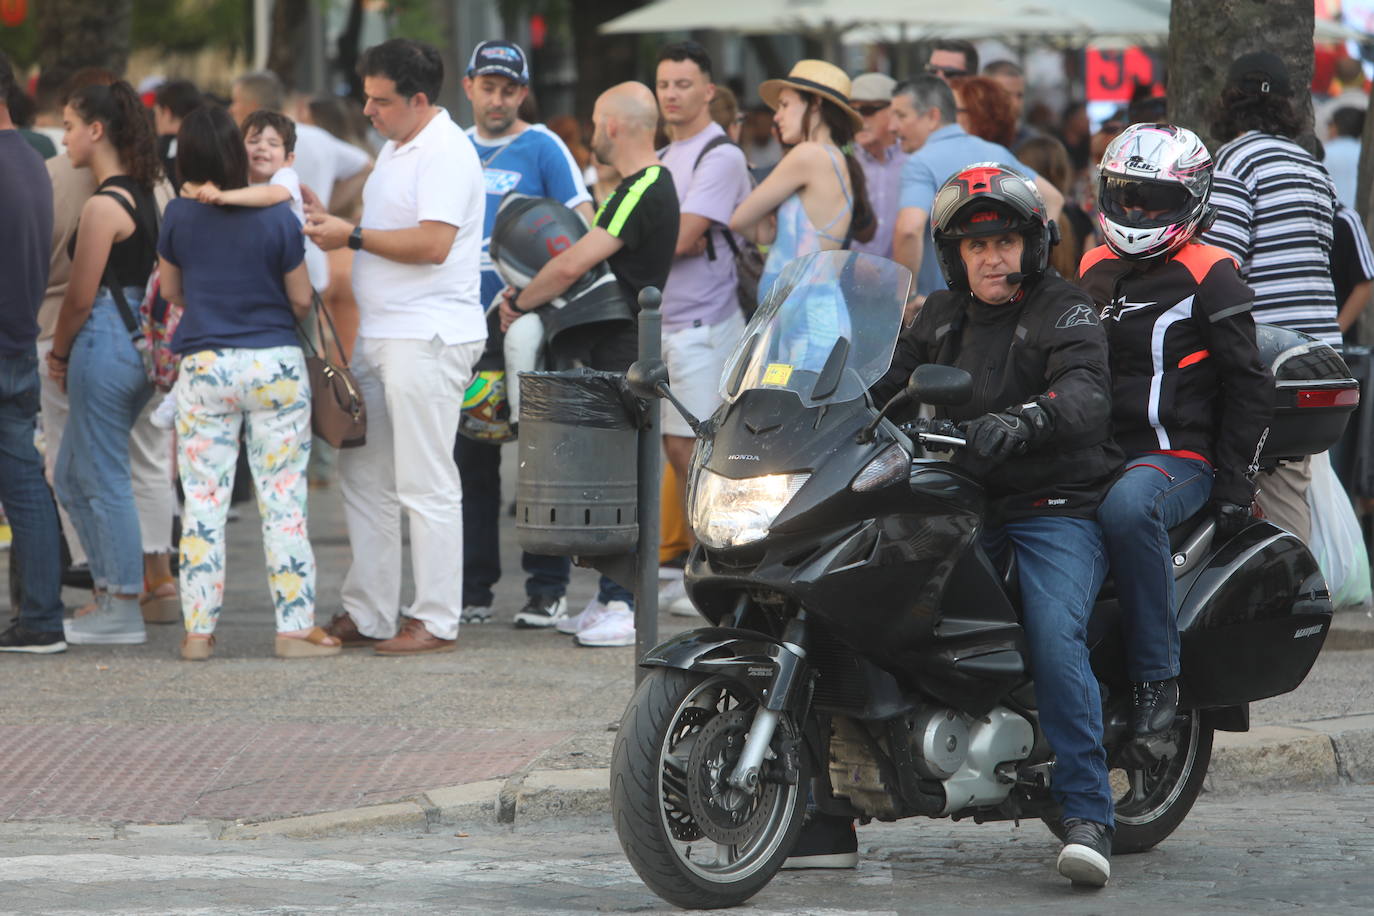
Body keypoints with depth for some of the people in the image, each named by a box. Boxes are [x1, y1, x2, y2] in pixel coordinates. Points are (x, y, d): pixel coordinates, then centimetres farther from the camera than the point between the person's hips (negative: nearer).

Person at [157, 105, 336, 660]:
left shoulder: (179, 217, -4)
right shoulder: (278, 219, -8)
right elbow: (301, 300, -1)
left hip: (203, 367, 1)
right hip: (275, 364, -1)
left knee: (202, 501, 4)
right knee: (282, 500, 2)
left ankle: (198, 630, 3)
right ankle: (295, 627, 1)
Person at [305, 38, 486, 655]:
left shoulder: (445, 153, -13)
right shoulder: (395, 148, 18)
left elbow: (432, 242, -23)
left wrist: (353, 237, -16)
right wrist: (333, 223, 9)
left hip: (427, 341, -11)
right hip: (381, 337, 11)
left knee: (426, 486, -7)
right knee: (364, 478, 12)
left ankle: (437, 622, -3)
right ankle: (367, 615, 18)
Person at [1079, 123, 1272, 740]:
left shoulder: (1208, 277, 0)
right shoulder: (1096, 272, 20)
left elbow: (1249, 384, -2)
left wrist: (1234, 480, -8)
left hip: (1177, 455, -7)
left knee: (1126, 509, -39)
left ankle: (1156, 676, -33)